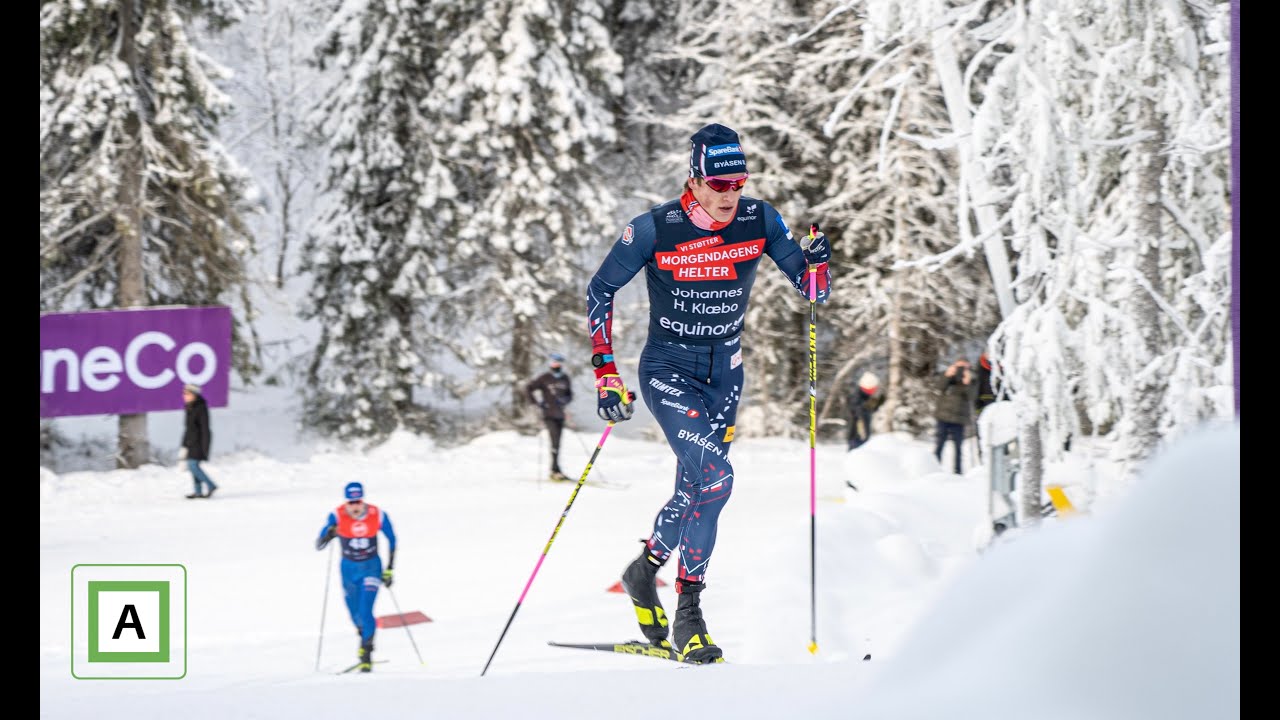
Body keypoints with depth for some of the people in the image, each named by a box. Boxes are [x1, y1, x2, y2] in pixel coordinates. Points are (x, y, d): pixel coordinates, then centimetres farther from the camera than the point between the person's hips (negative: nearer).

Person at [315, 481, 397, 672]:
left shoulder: (378, 515, -18)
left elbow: (392, 540, 0)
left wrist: (389, 570, -2)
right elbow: (318, 545, -18)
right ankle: (365, 636, 44)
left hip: (371, 567, -2)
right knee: (356, 615, 12)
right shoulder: (337, 516, -19)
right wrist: (329, 534, -41)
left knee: (365, 612, -18)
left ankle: (366, 654, -9)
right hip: (349, 569, 2)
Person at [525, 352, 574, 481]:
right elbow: (528, 389, -2)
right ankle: (556, 470, -20)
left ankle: (554, 471, 16)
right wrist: (537, 402, -9)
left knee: (556, 443, 9)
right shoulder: (544, 378, -5)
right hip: (549, 414, -6)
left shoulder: (565, 379, 9)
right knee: (555, 440, -17)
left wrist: (565, 400, -1)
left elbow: (570, 393, 21)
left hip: (560, 415, 6)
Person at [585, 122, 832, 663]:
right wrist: (606, 372, -8)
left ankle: (645, 568, 33)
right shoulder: (654, 230, -17)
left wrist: (817, 259, -26)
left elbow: (812, 290, -3)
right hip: (668, 371, -4)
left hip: (725, 373, 4)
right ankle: (688, 611, -5)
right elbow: (600, 291, -4)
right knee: (715, 478, -22)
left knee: (695, 492, 8)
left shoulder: (759, 221, -9)